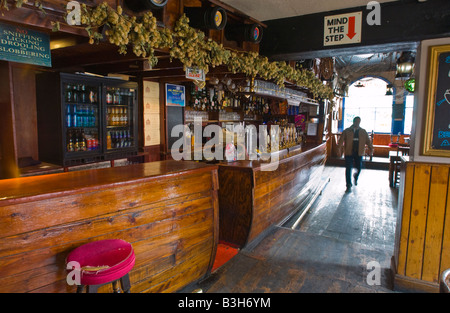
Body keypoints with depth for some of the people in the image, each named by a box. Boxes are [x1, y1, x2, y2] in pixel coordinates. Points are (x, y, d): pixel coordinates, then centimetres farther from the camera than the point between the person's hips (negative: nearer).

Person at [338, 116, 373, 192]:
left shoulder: (363, 132, 9)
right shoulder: (347, 131, 0)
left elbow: (368, 140, 6)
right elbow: (341, 140, -6)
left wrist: (371, 148, -9)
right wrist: (340, 149, -17)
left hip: (359, 153, 2)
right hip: (349, 152, -2)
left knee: (359, 168, 4)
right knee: (348, 169, -3)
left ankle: (355, 177, 40)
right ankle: (349, 185, 6)